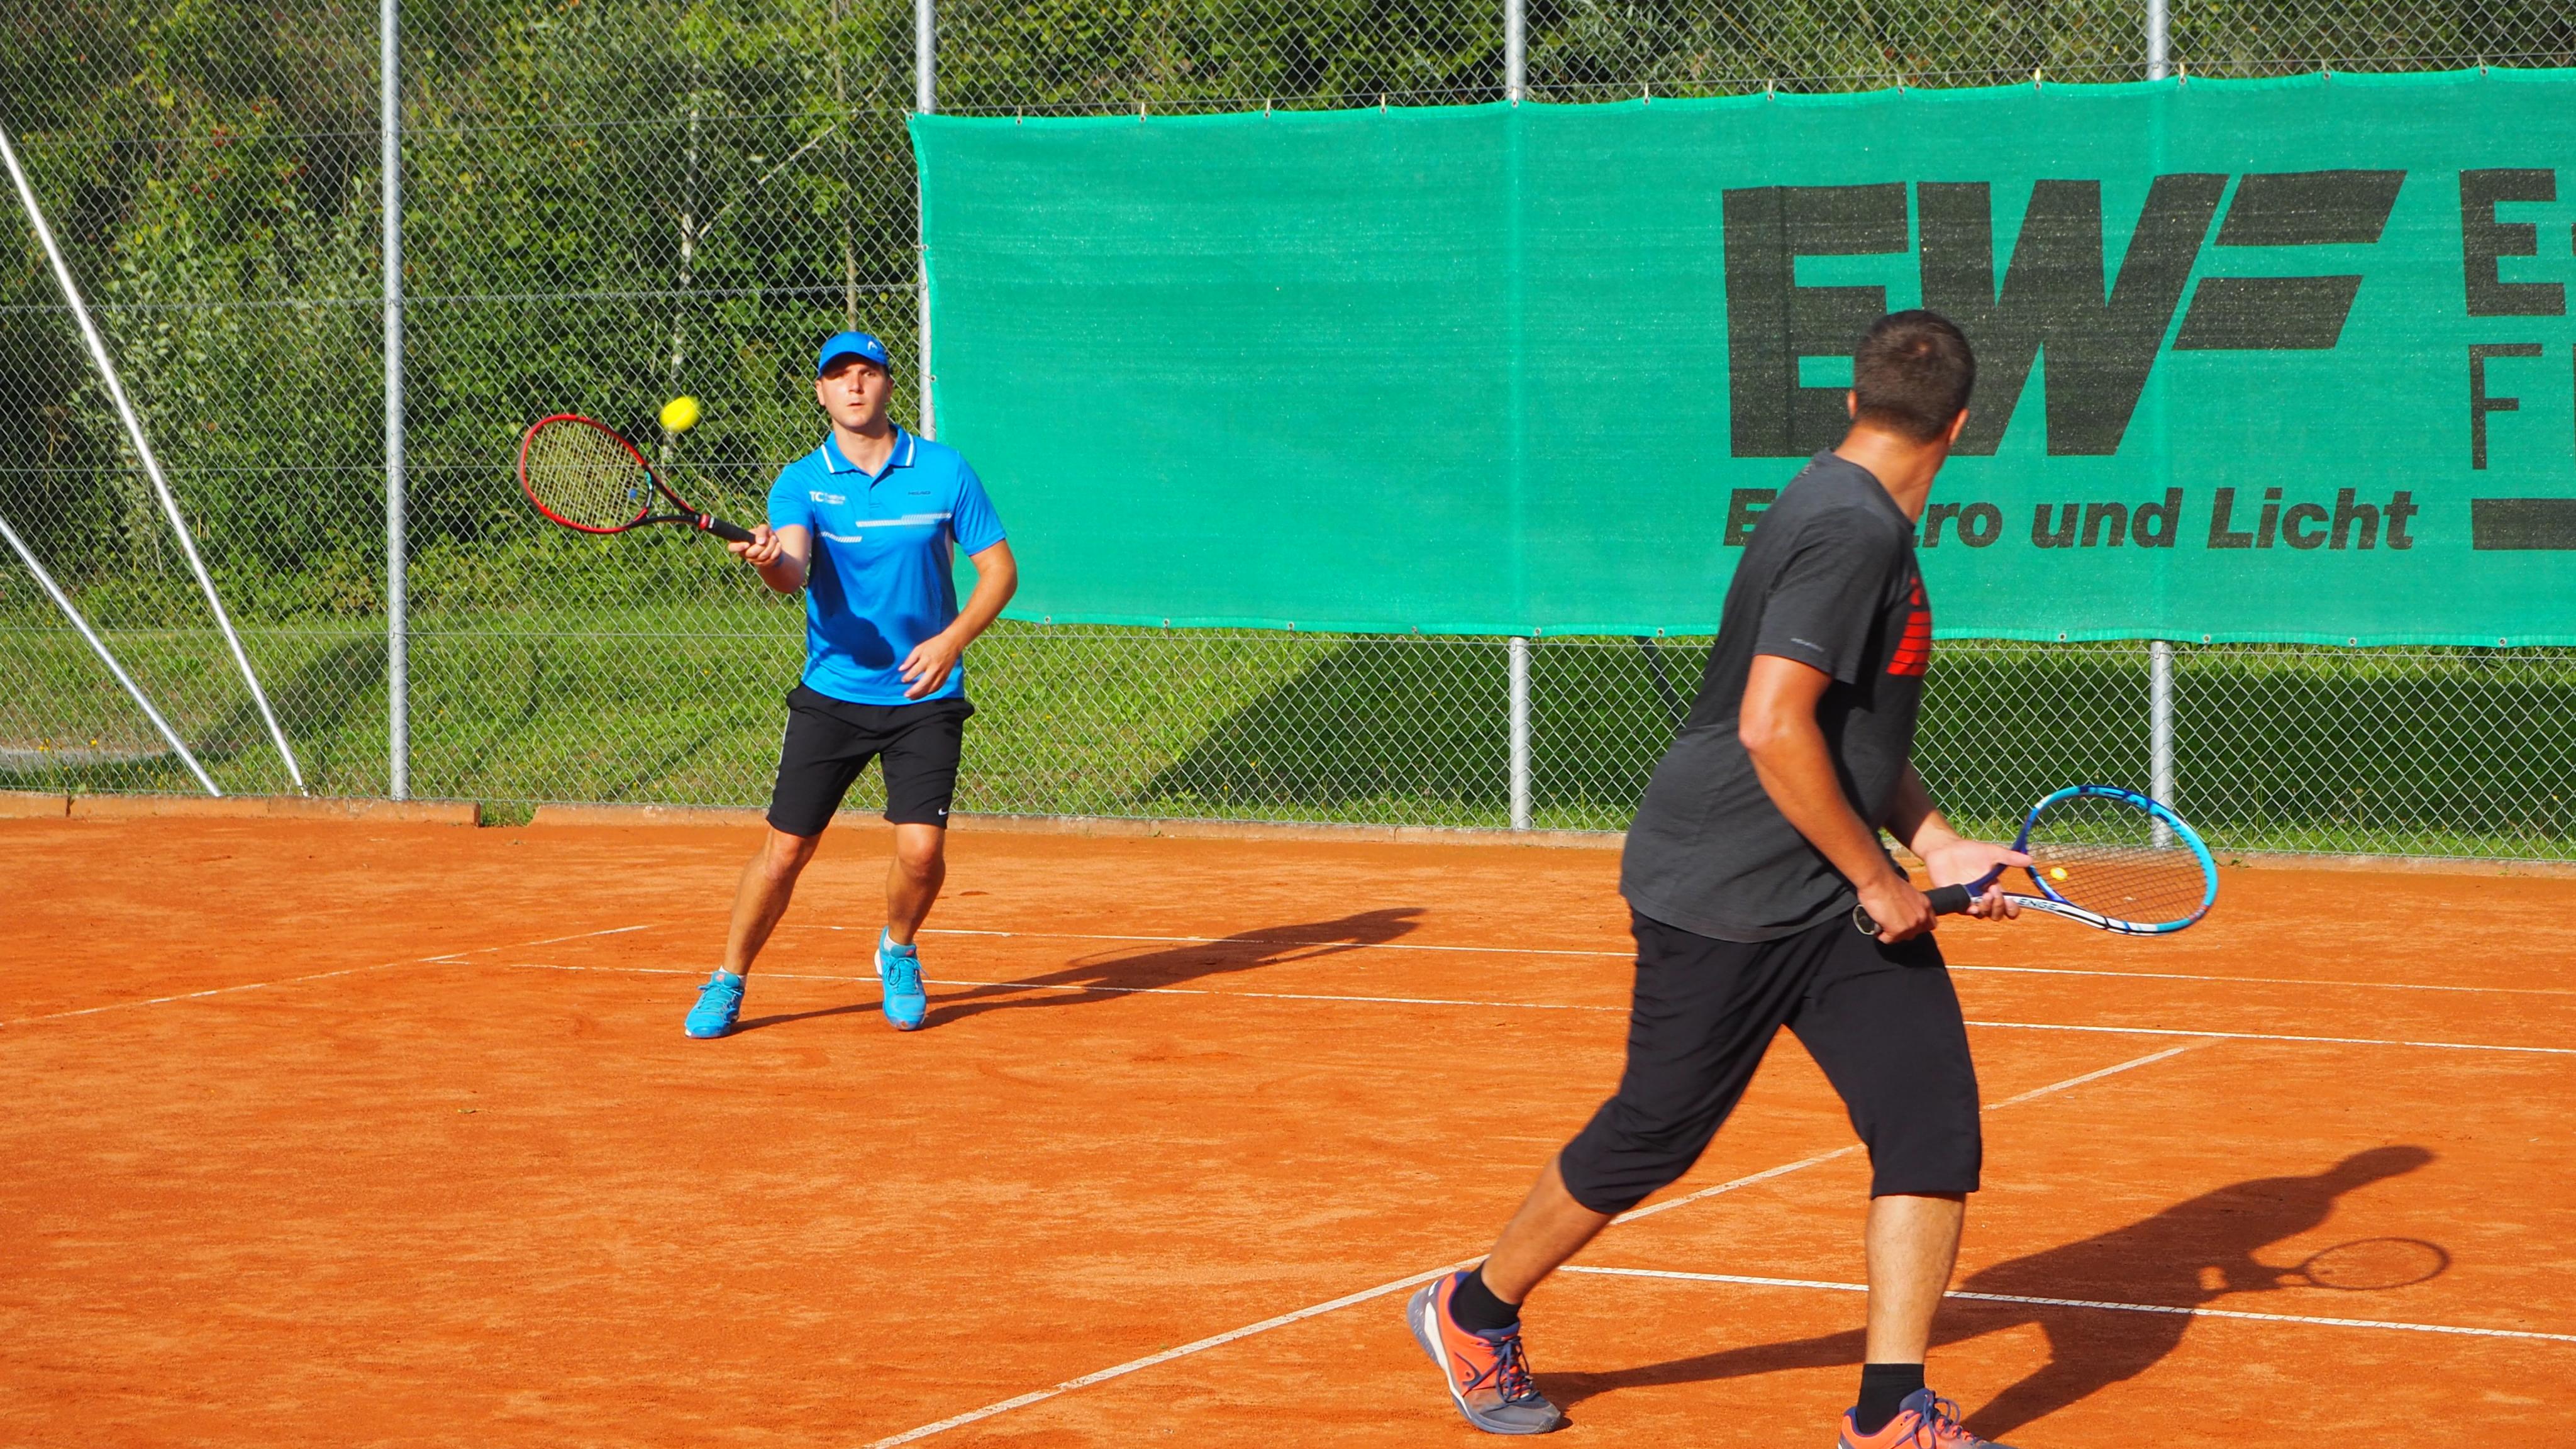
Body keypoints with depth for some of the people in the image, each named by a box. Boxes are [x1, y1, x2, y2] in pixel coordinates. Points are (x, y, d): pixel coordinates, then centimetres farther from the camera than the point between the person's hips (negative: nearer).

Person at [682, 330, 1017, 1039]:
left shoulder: (943, 471, -1)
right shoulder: (801, 482, -3)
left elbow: (999, 568, 3)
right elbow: (794, 570, -21)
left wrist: (951, 640, -13)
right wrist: (769, 561, -46)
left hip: (925, 696, 0)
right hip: (832, 694, 0)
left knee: (920, 848, -13)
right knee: (784, 850, -2)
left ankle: (899, 952, 19)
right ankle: (728, 982, 19)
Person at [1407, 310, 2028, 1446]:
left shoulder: (1860, 522, 11)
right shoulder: (1849, 533, -20)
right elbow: (1774, 729, -29)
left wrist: (1938, 847, 9)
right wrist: (1876, 879, -19)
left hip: (1840, 893, 9)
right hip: (1722, 895, -9)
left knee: (1933, 1121, -4)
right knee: (1653, 1136, 5)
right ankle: (1474, 1314, 28)